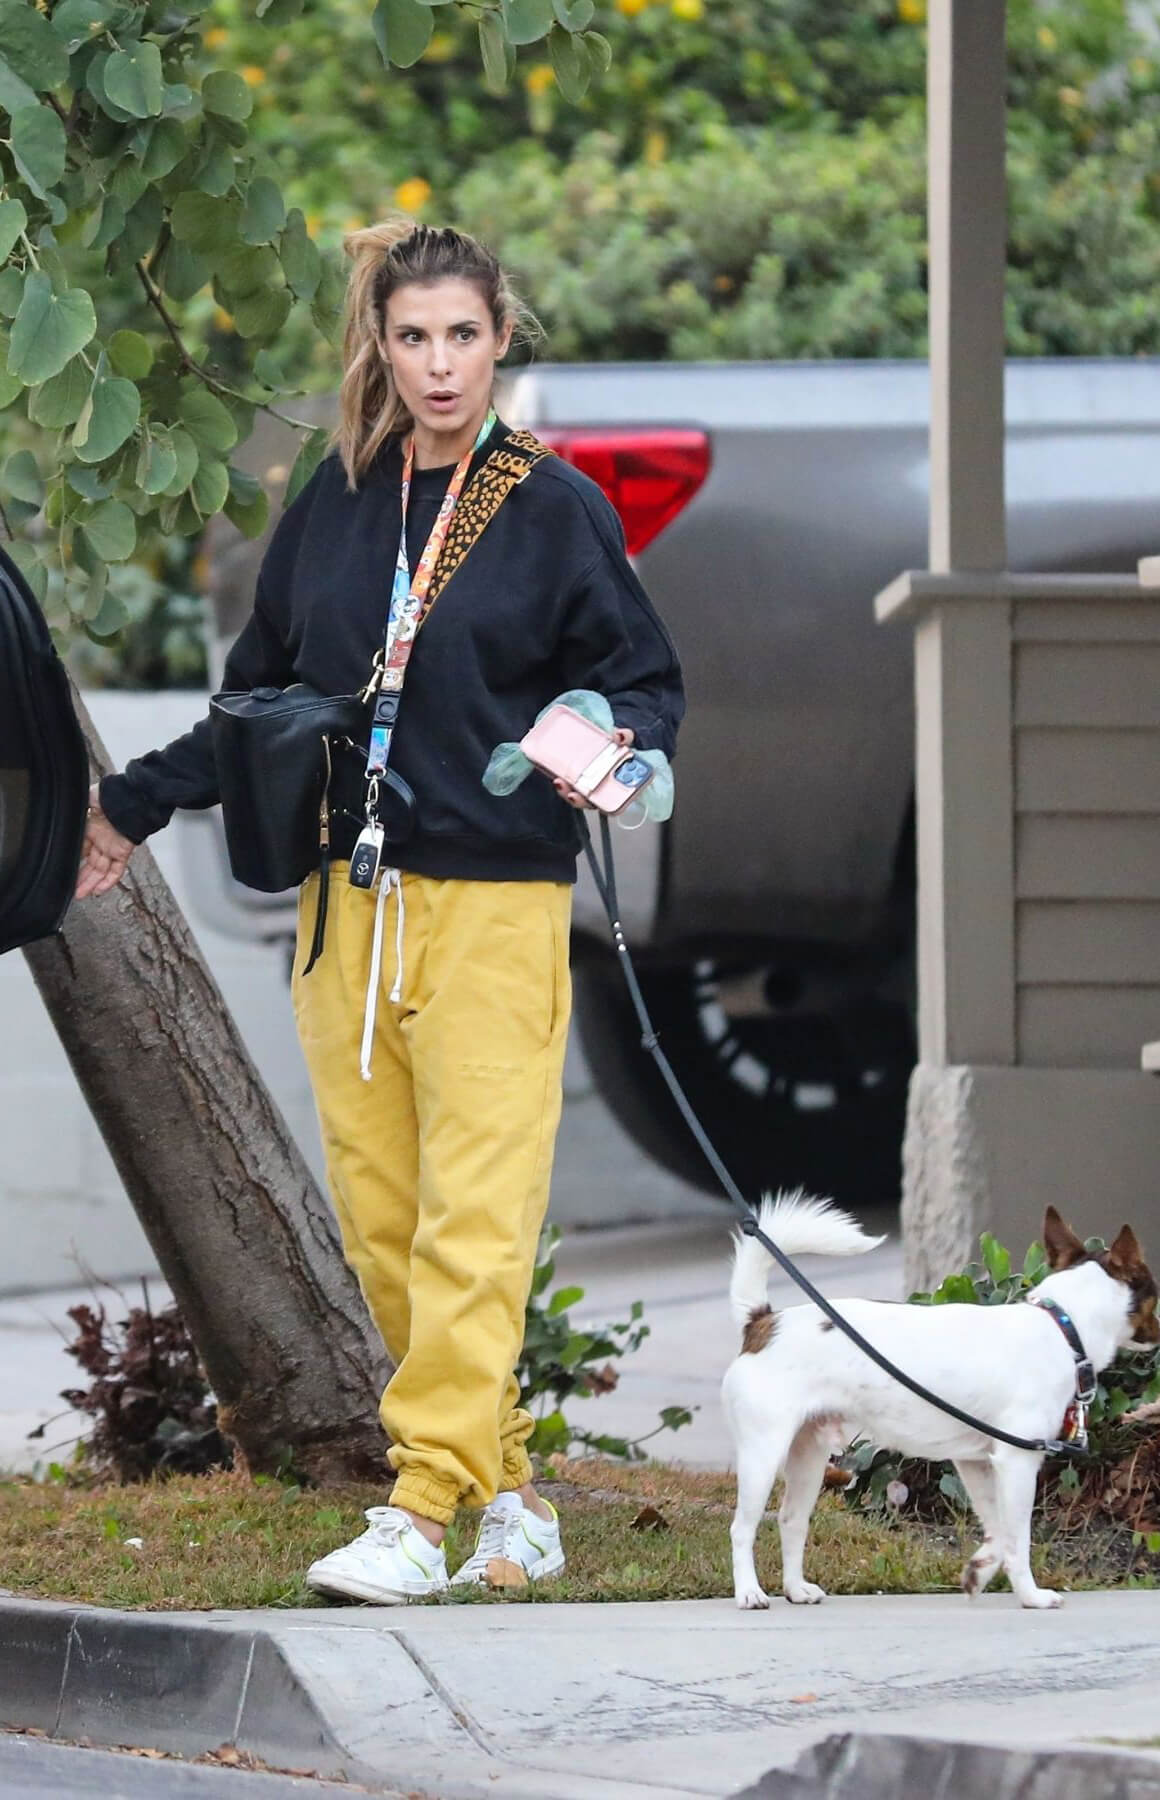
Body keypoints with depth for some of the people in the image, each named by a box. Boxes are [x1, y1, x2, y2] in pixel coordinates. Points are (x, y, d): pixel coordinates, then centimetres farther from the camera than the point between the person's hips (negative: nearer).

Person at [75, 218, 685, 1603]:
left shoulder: (554, 507, 0)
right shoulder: (332, 506, 12)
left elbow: (647, 681, 4)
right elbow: (259, 699, 22)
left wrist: (611, 750, -18)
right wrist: (132, 806, 23)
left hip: (496, 902, -5)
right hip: (347, 902, 5)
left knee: (473, 1219, -10)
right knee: (377, 1217, 2)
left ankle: (420, 1514, -13)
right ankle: (509, 1504, 11)